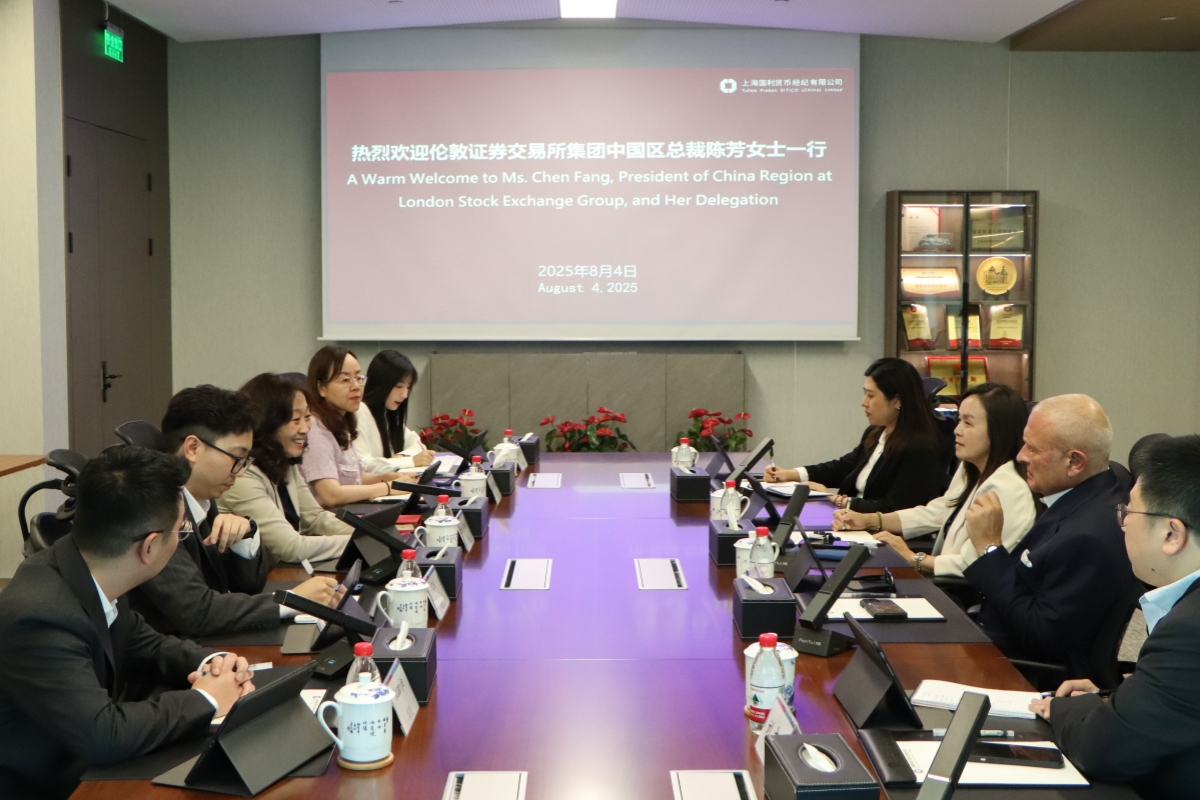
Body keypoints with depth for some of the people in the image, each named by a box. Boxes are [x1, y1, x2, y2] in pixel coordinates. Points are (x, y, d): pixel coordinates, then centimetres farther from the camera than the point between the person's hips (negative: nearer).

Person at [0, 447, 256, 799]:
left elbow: (143, 644, 11)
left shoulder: (91, 574, -6)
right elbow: (103, 735, -30)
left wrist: (211, 663, -6)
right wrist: (204, 700, -17)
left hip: (86, 769, 7)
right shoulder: (41, 617, -28)